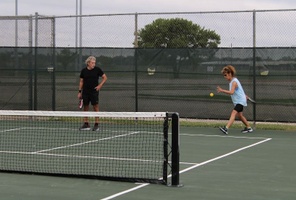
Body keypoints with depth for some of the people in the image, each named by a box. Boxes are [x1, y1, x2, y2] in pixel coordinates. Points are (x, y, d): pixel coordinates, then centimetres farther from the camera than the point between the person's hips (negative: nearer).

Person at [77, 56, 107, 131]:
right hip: (85, 92, 3)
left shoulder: (97, 69, -2)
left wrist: (100, 85, -7)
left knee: (96, 107, -3)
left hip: (94, 91, -3)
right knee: (85, 107, 6)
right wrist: (80, 91, 6)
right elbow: (81, 81, 11)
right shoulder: (83, 71, 4)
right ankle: (86, 124, 14)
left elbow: (105, 77, 5)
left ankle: (96, 124, 2)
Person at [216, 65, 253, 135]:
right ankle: (248, 128, 39)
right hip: (237, 101, 11)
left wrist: (222, 90, -42)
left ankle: (226, 128, -40)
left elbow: (231, 92, -36)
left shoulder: (234, 82, -21)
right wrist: (244, 95, 36)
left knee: (233, 113, -25)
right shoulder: (232, 81, 9)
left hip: (240, 101, -11)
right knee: (239, 115, 22)